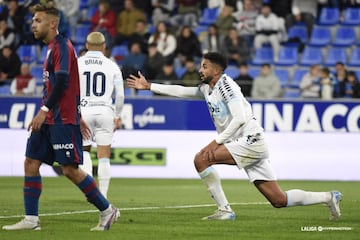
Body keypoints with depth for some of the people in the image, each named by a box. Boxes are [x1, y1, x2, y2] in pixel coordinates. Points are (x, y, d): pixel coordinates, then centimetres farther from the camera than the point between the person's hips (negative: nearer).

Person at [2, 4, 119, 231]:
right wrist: (78, 116, 26)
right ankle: (31, 219, 4)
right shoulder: (53, 47, 19)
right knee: (31, 163, 3)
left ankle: (107, 210, 4)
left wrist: (44, 110, -24)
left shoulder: (62, 46, -12)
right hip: (49, 120, 10)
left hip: (63, 120, -10)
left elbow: (62, 81, -22)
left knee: (70, 169, -8)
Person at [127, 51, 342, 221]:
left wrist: (217, 142, -19)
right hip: (248, 145, 9)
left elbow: (240, 118, -18)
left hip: (250, 139, -9)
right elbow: (180, 91, 26)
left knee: (201, 159, -16)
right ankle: (329, 197, 9)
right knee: (279, 200, 3)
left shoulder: (225, 85, -9)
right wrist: (149, 86, 25)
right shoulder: (207, 89, 18)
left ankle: (225, 210, -14)